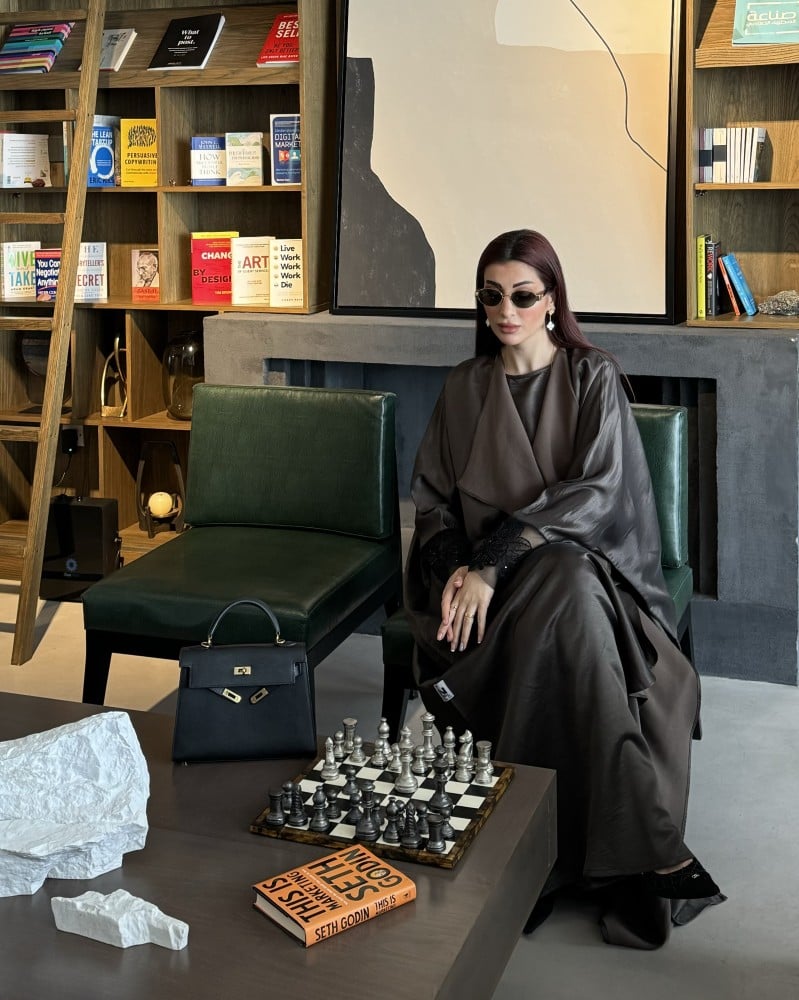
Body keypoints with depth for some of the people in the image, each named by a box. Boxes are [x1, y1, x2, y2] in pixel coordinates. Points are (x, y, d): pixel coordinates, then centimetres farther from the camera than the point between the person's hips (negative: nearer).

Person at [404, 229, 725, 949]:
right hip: (485, 572, 2)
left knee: (565, 590, -39)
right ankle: (645, 848, -34)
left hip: (585, 559, -1)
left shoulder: (594, 378, 2)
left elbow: (595, 493, -11)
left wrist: (494, 563, -21)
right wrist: (454, 568, -11)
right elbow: (433, 497, 11)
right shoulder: (466, 388, 13)